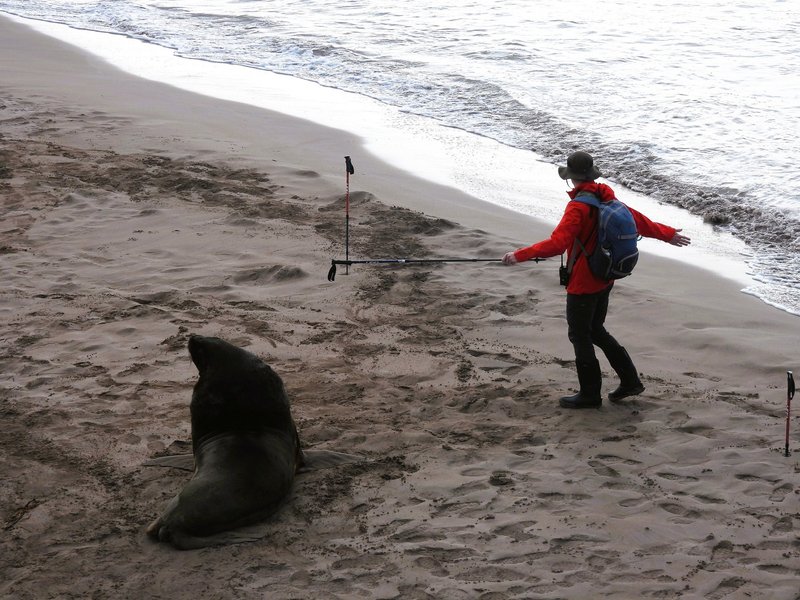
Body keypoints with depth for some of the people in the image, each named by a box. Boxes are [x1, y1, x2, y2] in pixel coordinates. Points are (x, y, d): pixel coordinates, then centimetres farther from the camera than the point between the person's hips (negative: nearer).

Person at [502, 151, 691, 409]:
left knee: (579, 336, 4)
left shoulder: (578, 206, -21)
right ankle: (630, 380, 22)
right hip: (605, 279, 9)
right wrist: (668, 234, 29)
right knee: (595, 330, 21)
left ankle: (590, 394, 12)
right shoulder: (607, 198, 3)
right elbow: (638, 220, 15)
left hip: (583, 284, -8)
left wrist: (520, 255, -31)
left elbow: (557, 244, -31)